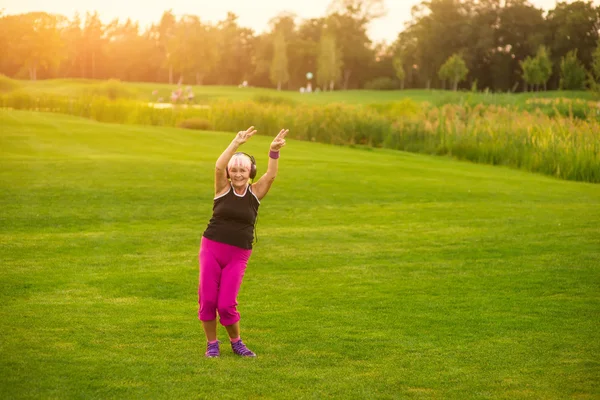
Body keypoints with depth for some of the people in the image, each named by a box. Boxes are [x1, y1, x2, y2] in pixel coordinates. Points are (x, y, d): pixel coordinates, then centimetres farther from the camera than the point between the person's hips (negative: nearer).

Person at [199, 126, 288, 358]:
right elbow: (219, 166, -18)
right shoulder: (223, 188, -1)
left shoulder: (255, 192, 2)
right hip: (211, 248, 0)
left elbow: (271, 174, -13)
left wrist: (274, 151, -29)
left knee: (226, 304, -6)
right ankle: (211, 343, 17)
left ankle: (236, 342, 18)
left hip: (238, 255, 0)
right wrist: (236, 144, -30)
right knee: (207, 299, -3)